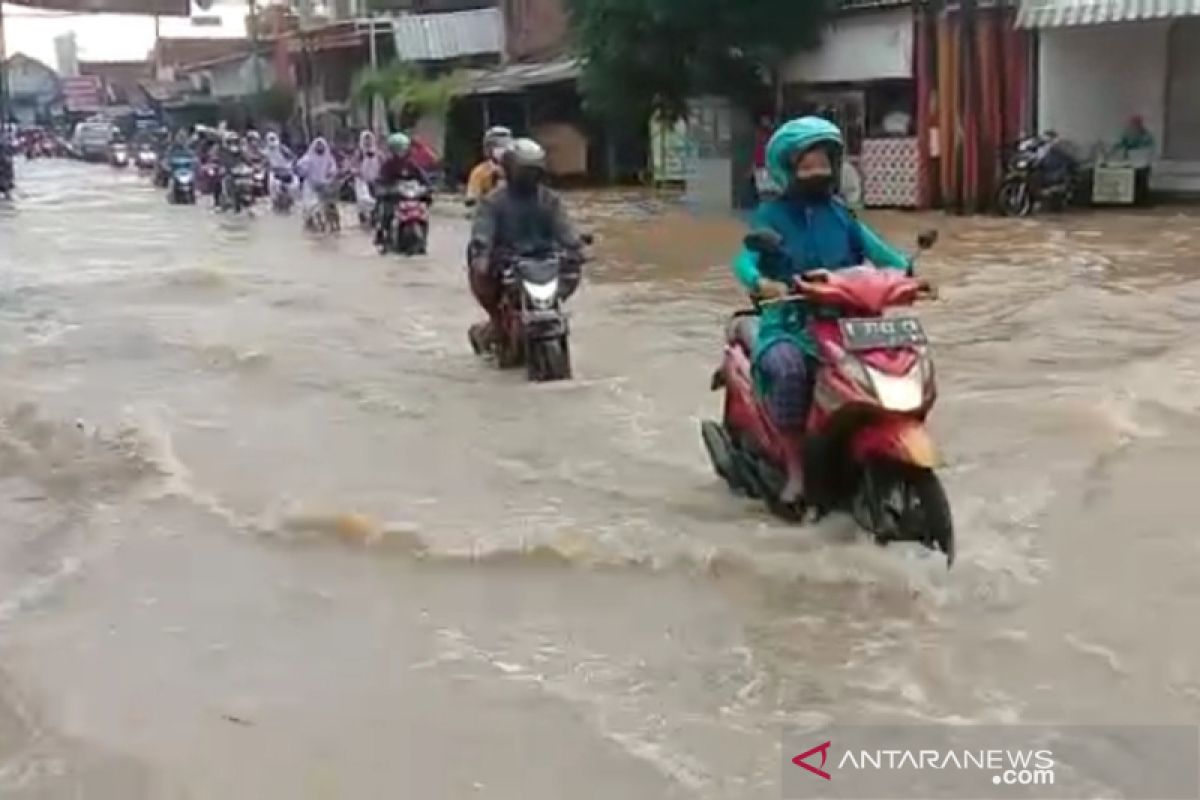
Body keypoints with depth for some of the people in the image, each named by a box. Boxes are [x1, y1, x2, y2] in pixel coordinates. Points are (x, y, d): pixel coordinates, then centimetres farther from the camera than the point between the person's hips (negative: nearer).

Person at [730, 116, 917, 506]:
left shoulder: (840, 212, 14)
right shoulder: (772, 215, 1)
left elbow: (873, 247, 3)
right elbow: (744, 259, -14)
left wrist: (906, 269, -17)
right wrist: (761, 282, -36)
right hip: (789, 323, -4)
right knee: (787, 367, -35)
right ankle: (796, 470, -21)